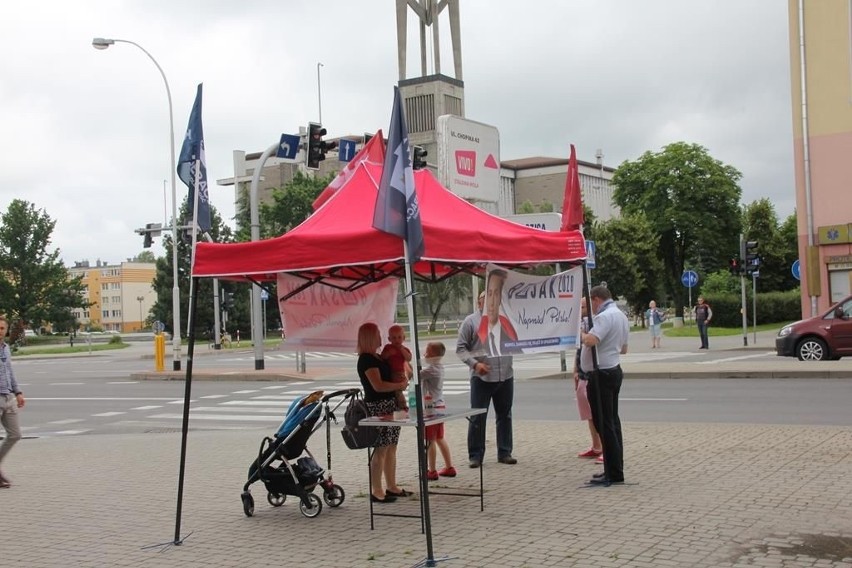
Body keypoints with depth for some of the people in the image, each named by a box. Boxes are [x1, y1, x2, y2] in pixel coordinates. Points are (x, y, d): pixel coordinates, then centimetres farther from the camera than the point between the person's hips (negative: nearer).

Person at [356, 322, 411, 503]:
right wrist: (399, 385, -11)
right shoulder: (366, 360, -14)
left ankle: (391, 486, 21)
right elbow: (378, 385, -22)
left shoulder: (376, 357, 16)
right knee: (381, 449, -6)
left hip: (390, 404, 10)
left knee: (391, 447, 13)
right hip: (378, 407, -10)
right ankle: (376, 491, -1)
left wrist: (402, 382, 12)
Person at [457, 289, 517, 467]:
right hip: (481, 378, -4)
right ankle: (475, 455, 8)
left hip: (506, 377, 4)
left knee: (505, 416, 11)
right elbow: (460, 348, -2)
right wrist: (475, 363, -15)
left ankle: (504, 453, 21)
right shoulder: (471, 322, 0)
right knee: (477, 417, -1)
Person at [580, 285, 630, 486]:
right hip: (613, 370, 10)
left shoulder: (605, 317, -18)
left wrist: (581, 334, -13)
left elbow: (590, 340, -33)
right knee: (612, 421, 14)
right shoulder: (621, 316, 14)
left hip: (601, 374, -10)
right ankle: (614, 470, 20)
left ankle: (614, 473, -4)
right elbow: (623, 349, 24)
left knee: (604, 424, -6)